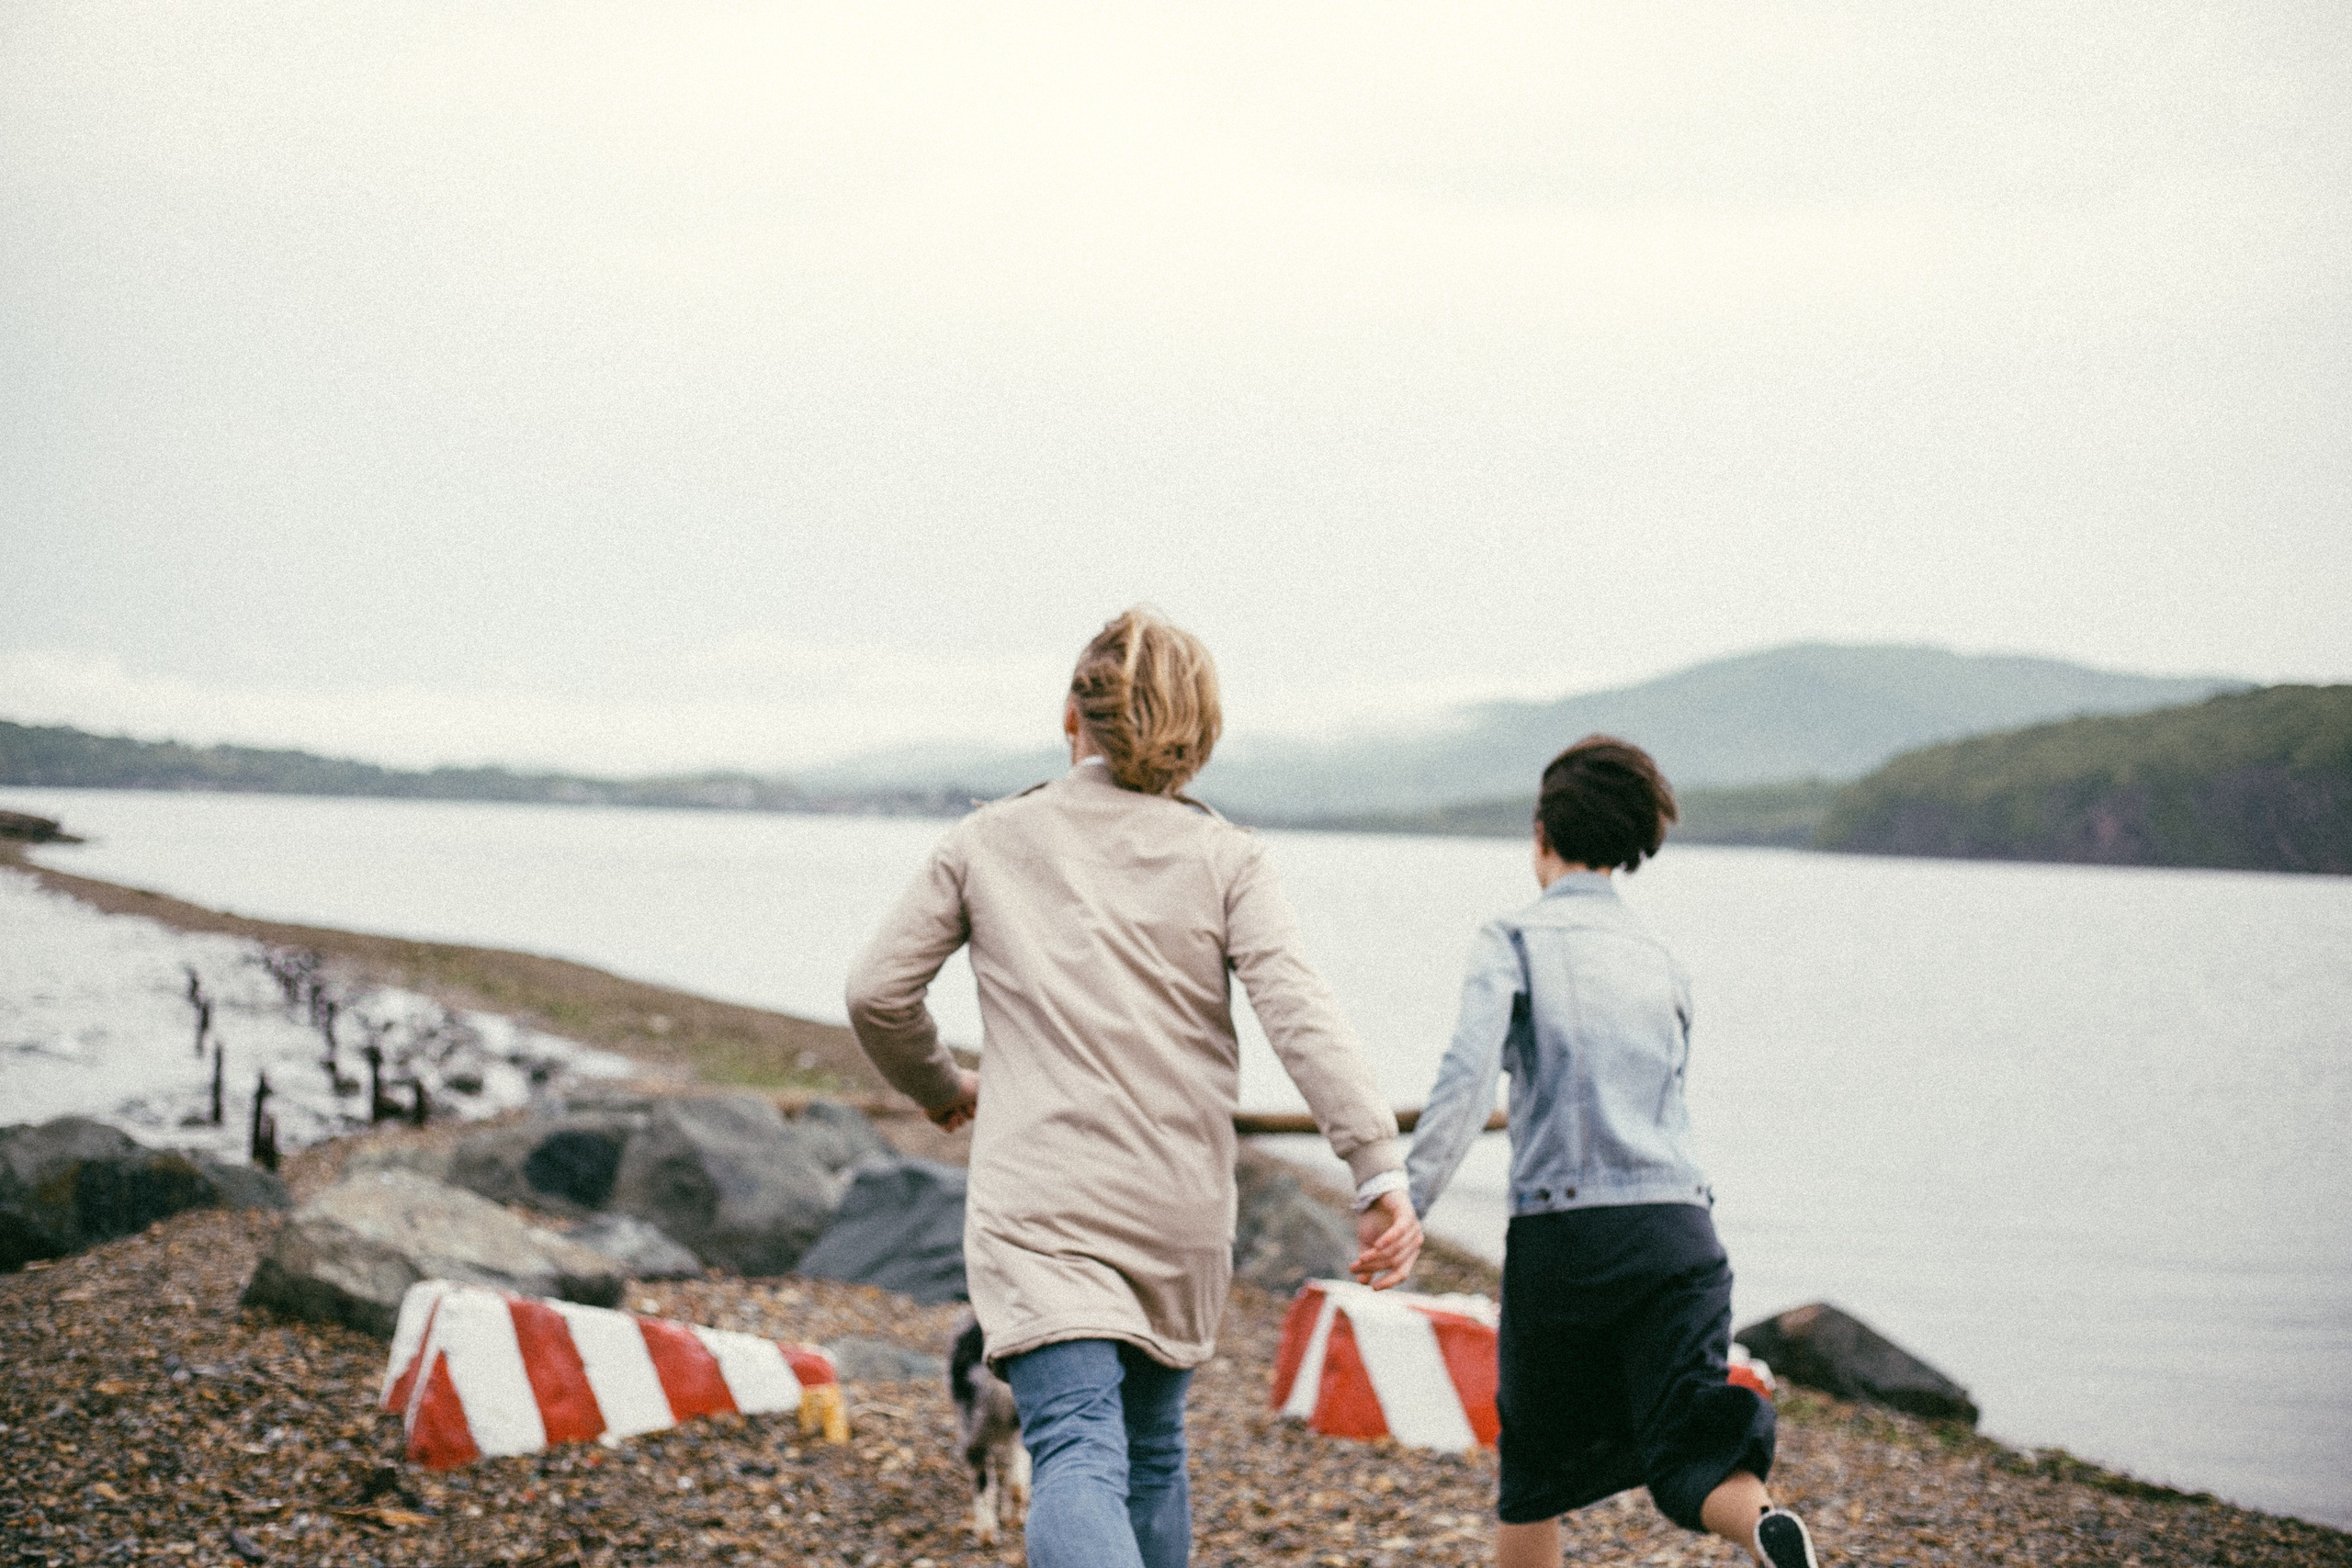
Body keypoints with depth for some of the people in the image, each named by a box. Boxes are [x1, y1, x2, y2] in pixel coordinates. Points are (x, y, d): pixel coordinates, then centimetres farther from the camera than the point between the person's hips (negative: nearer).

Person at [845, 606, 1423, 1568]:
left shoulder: (987, 843, 5)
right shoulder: (1222, 856, 4)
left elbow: (878, 994, 5)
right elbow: (1299, 1012, -9)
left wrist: (938, 1087, 25)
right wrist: (1381, 1171, -15)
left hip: (1037, 1203, -2)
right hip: (1181, 1207, 2)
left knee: (1079, 1455, -16)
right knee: (1151, 1444, 23)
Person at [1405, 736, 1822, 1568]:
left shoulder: (1516, 940, 2)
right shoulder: (1660, 960, 17)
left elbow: (1467, 1076, -14)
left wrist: (1407, 1203, -16)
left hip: (1563, 1230, -3)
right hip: (1678, 1225, 3)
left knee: (1538, 1466, 16)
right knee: (1688, 1453, -8)